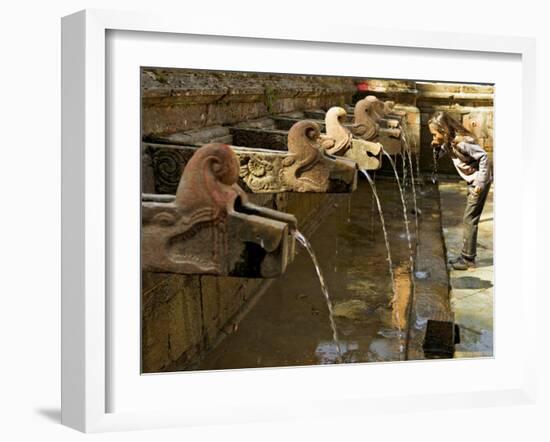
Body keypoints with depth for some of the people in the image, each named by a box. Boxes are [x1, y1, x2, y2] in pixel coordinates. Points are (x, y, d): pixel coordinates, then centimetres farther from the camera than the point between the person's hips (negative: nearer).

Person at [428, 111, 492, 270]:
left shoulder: (461, 142, -25)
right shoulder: (448, 142, 1)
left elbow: (483, 157, -25)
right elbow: (437, 157, 13)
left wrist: (480, 182, -24)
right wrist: (436, 148, -9)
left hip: (480, 182, -9)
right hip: (472, 182, 9)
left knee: (470, 219, -4)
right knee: (470, 219, 13)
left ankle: (468, 259, 3)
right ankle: (466, 256, 21)